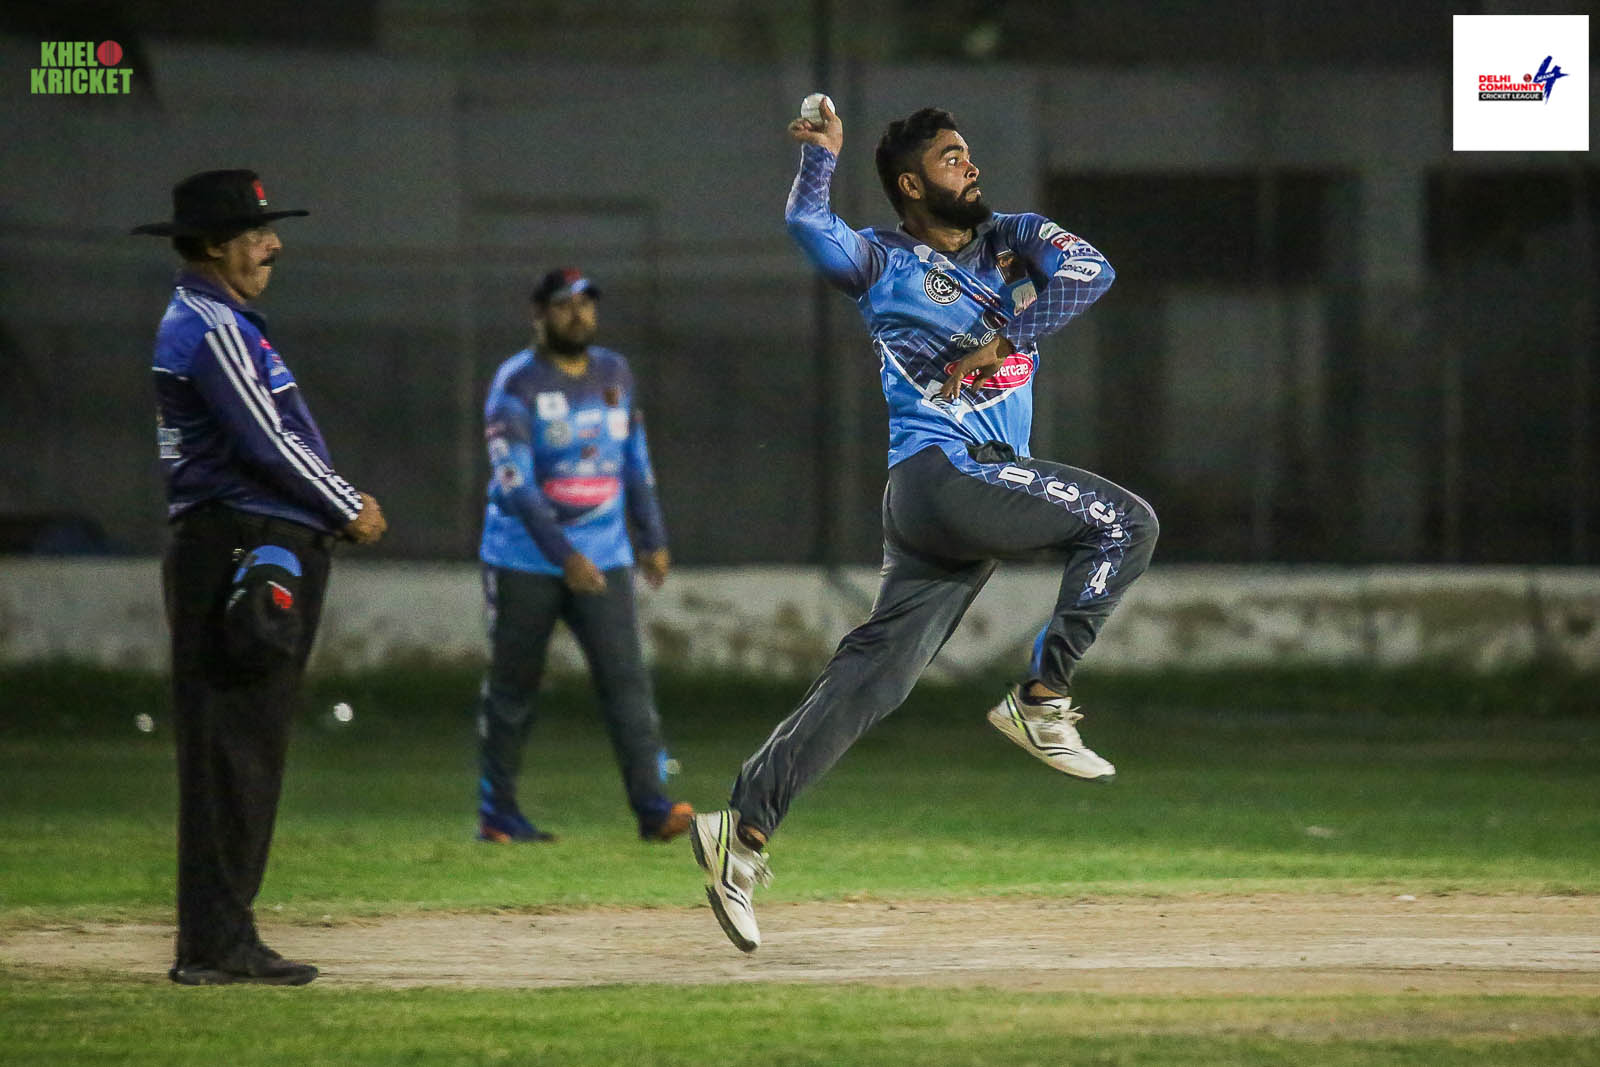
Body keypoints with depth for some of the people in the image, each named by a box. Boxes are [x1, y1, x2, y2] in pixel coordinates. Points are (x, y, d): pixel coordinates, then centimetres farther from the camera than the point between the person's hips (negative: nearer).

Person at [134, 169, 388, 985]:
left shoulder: (212, 321, 21)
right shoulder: (211, 327, -12)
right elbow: (266, 444, -16)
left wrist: (341, 505, 8)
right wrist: (350, 512, -4)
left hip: (259, 552, 11)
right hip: (240, 546, -11)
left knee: (246, 750, 10)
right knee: (231, 751, -10)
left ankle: (223, 940, 12)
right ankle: (214, 946, -10)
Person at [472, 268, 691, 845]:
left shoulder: (614, 373, 9)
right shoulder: (516, 383, -10)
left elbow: (636, 463, 19)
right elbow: (514, 482, -18)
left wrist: (653, 538, 15)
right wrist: (564, 555, -26)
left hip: (604, 557, 4)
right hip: (525, 557, -4)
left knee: (626, 676, -8)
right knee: (511, 686, 4)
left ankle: (652, 804, -14)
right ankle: (496, 812, 13)